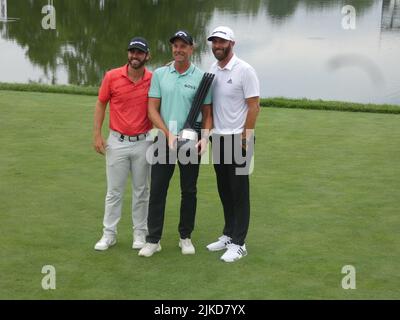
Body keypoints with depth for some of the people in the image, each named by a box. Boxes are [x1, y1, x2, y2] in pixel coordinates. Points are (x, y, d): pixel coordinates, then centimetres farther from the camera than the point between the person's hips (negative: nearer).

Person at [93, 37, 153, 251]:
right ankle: (109, 234, 17)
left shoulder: (154, 80, -4)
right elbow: (101, 105, 3)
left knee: (141, 191, 10)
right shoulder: (112, 77, -5)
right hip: (117, 142, 0)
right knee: (114, 191, 7)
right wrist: (97, 135, -2)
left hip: (143, 143, 0)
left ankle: (140, 233, 22)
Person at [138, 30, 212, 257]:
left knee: (189, 192, 7)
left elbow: (207, 113, 2)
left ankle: (186, 237, 21)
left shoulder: (202, 77, -1)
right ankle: (153, 240, 9)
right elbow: (153, 110, 0)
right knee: (157, 190, 1)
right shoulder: (160, 74, 2)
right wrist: (169, 134, -12)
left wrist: (205, 138, -13)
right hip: (165, 140, 1)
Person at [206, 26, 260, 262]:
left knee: (239, 192, -2)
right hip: (218, 138, 7)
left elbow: (254, 106, -13)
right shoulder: (212, 70, 9)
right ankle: (228, 235, 25)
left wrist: (244, 139, -15)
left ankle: (238, 243, 4)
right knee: (225, 191, 13)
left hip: (238, 139, -7)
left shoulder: (245, 70, -12)